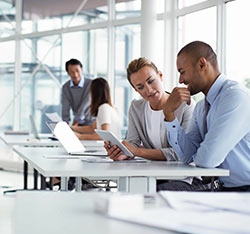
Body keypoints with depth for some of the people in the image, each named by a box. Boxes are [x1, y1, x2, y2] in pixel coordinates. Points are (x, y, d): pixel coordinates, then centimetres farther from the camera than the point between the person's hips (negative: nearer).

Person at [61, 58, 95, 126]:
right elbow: (65, 110, -6)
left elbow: (84, 108, -21)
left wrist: (74, 125, -24)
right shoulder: (65, 87, -3)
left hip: (91, 123, -4)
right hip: (78, 124, 4)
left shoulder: (91, 84, -18)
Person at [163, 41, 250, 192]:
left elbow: (207, 159, -22)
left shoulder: (237, 96, -17)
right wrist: (169, 113, -2)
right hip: (223, 188, 8)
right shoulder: (201, 107, 12)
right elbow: (187, 155, 5)